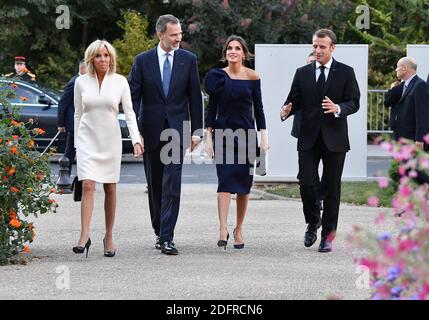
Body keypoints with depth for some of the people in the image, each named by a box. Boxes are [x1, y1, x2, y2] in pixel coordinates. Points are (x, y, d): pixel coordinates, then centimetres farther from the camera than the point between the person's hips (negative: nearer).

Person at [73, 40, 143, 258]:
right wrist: (76, 144, 11)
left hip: (110, 139, 0)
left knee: (110, 189, 6)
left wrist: (136, 140, -12)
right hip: (87, 139, 0)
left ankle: (109, 237, 17)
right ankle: (84, 237, -18)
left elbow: (129, 113, -1)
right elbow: (78, 114, 10)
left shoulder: (120, 82, 0)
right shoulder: (81, 82, 2)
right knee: (88, 186, -13)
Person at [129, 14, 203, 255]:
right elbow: (133, 97, 1)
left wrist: (197, 130, 2)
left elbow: (195, 97, 6)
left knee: (172, 185, -10)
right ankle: (160, 232, 24)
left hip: (176, 130, -1)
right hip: (151, 131, 1)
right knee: (155, 185, 10)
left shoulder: (188, 60, 3)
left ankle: (167, 237, -14)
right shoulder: (143, 61, 1)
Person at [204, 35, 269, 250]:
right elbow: (212, 109, 4)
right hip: (223, 133, -1)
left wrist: (264, 137, -1)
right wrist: (208, 137, -1)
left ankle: (238, 230, 15)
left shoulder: (252, 77, 1)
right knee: (225, 181, -13)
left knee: (244, 185, 4)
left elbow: (258, 109, 5)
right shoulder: (217, 76, 2)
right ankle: (223, 229, -22)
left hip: (246, 133, 1)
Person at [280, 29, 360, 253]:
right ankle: (313, 221, 17)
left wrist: (338, 108, -22)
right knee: (306, 182, -8)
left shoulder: (345, 72, 2)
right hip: (309, 138, 1)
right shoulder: (302, 73, 9)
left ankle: (328, 234, 11)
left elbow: (354, 103, -1)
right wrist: (286, 111, -14)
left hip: (334, 139, -1)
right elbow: (294, 100, 8)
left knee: (332, 187, 3)